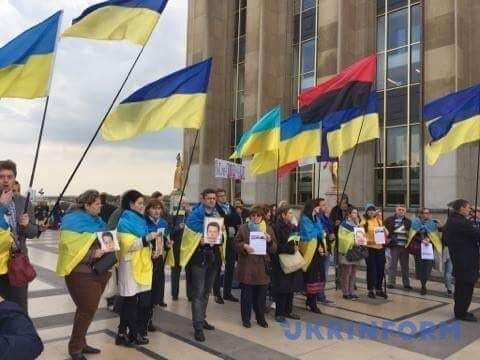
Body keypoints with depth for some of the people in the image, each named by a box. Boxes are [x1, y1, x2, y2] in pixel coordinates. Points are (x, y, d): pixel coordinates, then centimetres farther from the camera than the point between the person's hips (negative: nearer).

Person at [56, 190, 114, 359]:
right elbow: (71, 249, -21)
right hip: (82, 273, -8)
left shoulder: (97, 221, 12)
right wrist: (93, 254, -26)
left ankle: (80, 343, 27)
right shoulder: (74, 221, -13)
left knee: (87, 309, 15)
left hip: (99, 271, 8)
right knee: (87, 309, -6)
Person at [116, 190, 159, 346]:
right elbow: (128, 245, -20)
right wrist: (147, 238, -26)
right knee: (130, 301, 0)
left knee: (145, 301, 8)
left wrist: (152, 250, 11)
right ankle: (123, 334, 12)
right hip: (130, 266, -8)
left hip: (143, 265, 8)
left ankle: (139, 332, 20)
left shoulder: (141, 220, 15)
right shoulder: (125, 222, -10)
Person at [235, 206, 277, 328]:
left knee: (261, 295, 9)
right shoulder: (243, 228, 3)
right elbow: (236, 244, 3)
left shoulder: (268, 229, 8)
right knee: (246, 294, 5)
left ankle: (260, 318, 26)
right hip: (246, 266, -1)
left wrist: (270, 241, -13)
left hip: (262, 267, 2)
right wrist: (244, 246, -17)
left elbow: (274, 249, 7)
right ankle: (246, 318, 20)